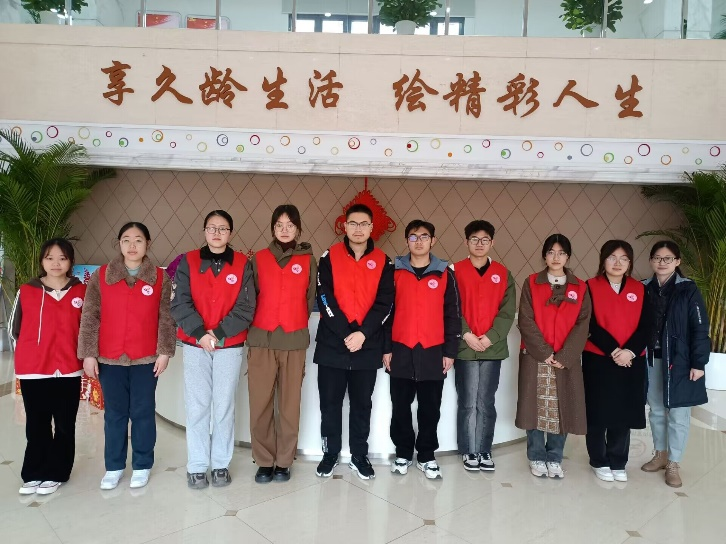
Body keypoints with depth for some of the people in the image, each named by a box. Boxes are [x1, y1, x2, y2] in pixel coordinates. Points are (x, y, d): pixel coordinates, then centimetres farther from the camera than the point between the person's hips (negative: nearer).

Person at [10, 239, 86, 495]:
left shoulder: (81, 291, -1)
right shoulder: (26, 291, -1)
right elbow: (14, 328, 9)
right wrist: (29, 352, 8)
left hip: (69, 370, 0)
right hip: (32, 370, 1)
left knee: (64, 425, 9)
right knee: (36, 425, 12)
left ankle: (55, 474, 22)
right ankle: (33, 474, 26)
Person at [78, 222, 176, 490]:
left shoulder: (160, 278, -1)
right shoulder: (100, 276, 1)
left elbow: (166, 318, -1)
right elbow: (90, 318, 1)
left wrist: (165, 351, -7)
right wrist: (88, 353, -4)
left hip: (146, 358, -1)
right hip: (109, 358, 1)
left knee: (143, 412, 8)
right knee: (114, 413, 11)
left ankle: (142, 466, 22)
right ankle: (114, 467, 25)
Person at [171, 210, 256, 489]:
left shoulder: (242, 264, 1)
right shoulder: (188, 261, 3)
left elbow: (245, 308, -5)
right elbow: (180, 303, -4)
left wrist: (218, 334, -13)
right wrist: (201, 333, -15)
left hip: (230, 346, 0)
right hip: (195, 345, 1)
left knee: (224, 407, 5)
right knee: (197, 407, 4)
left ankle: (221, 464, 19)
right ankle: (196, 466, 17)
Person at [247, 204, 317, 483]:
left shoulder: (308, 260, 6)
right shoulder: (258, 259, 8)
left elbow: (311, 299, 10)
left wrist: (297, 322, 7)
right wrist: (252, 327, 5)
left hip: (294, 341, 0)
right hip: (261, 340, 1)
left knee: (290, 404, 4)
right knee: (260, 404, 2)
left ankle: (284, 462, 18)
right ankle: (264, 462, 16)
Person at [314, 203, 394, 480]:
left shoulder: (383, 262, 4)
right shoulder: (330, 257, 1)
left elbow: (385, 303, -2)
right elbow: (325, 299, -7)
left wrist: (362, 334, -14)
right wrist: (347, 332, -15)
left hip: (368, 346, 1)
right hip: (332, 344, -1)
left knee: (362, 404, 11)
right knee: (330, 403, 8)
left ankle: (359, 455, 25)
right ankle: (330, 453, 25)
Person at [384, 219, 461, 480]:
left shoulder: (445, 273, 3)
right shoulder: (395, 271, 3)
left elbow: (453, 314, 4)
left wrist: (450, 351, 0)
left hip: (433, 353, 0)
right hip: (401, 351, 0)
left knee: (430, 409, 8)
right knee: (400, 407, 8)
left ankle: (426, 456, 22)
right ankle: (403, 454, 23)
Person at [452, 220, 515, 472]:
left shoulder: (503, 274, 8)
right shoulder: (456, 271, 2)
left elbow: (507, 311, 2)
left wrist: (490, 337, -10)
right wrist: (466, 334, -13)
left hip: (493, 347, 2)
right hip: (465, 347, -1)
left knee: (486, 403, 8)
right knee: (467, 403, 4)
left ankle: (484, 451, 20)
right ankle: (469, 451, 16)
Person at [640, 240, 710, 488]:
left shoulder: (688, 289, -7)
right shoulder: (644, 289, 3)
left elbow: (700, 328, -8)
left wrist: (698, 362, -11)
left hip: (679, 361, -3)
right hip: (651, 360, 4)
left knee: (677, 413, 5)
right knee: (656, 410, 14)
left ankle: (674, 464, 16)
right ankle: (660, 454, 30)